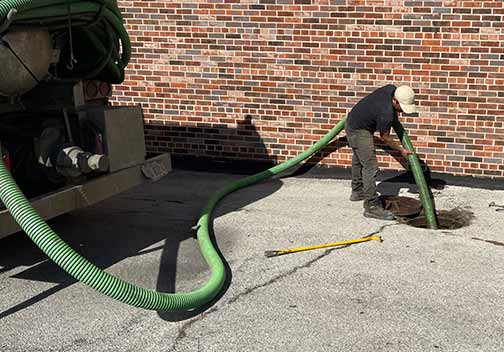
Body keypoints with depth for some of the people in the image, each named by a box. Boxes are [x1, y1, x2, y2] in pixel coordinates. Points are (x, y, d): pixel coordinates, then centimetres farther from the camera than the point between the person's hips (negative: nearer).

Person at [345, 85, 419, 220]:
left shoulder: (391, 89, -11)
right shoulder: (386, 114, -33)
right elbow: (385, 138, -15)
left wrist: (395, 112, 9)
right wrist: (401, 150, -4)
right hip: (359, 131, -11)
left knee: (359, 159, 25)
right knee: (370, 167, -13)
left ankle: (357, 192, 44)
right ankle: (372, 206, -13)